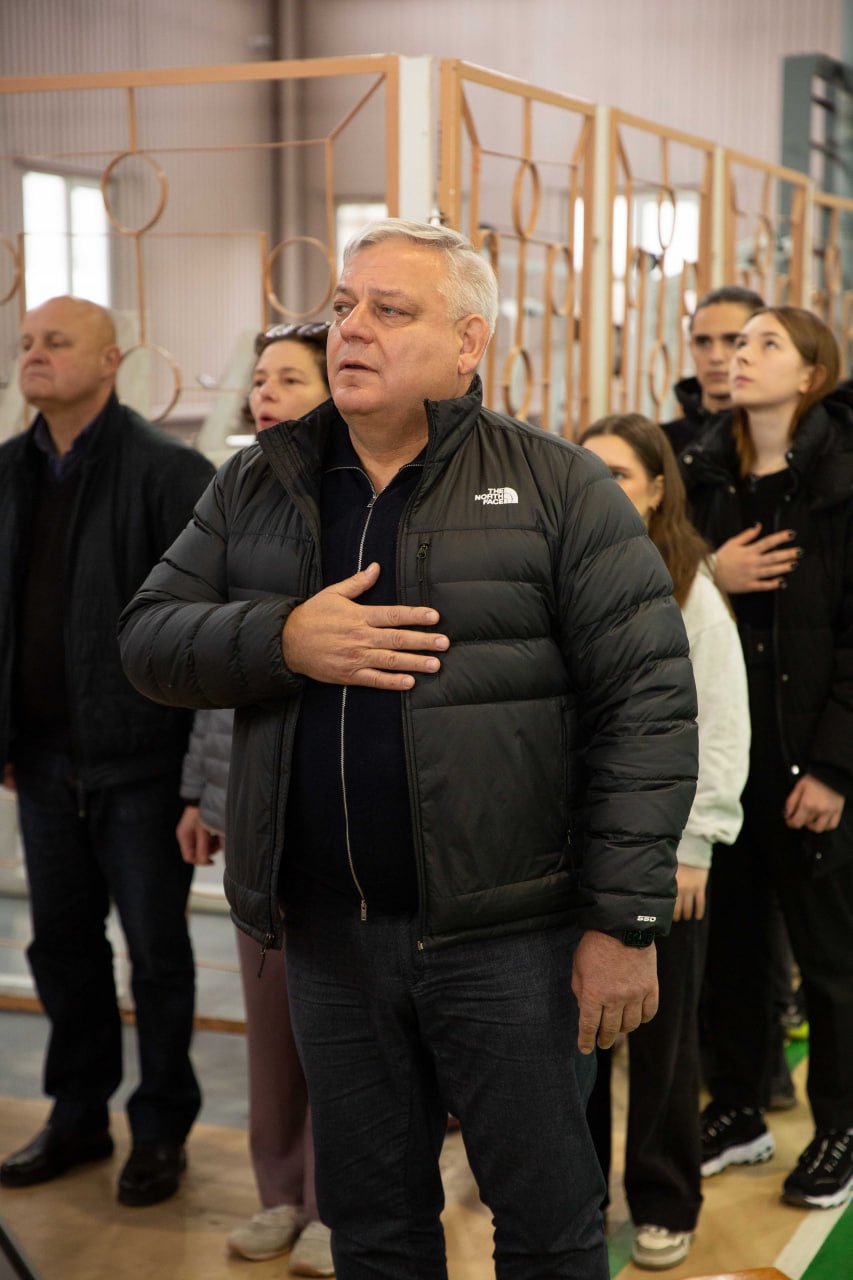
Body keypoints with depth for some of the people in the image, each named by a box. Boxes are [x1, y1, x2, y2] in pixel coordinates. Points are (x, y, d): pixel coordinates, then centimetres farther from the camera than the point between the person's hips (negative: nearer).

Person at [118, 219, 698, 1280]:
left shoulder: (557, 487, -5)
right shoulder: (256, 487, 9)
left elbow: (646, 702, -9)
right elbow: (146, 636, 5)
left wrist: (625, 920, -13)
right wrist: (283, 639, -15)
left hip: (507, 932, -3)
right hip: (328, 933, 4)